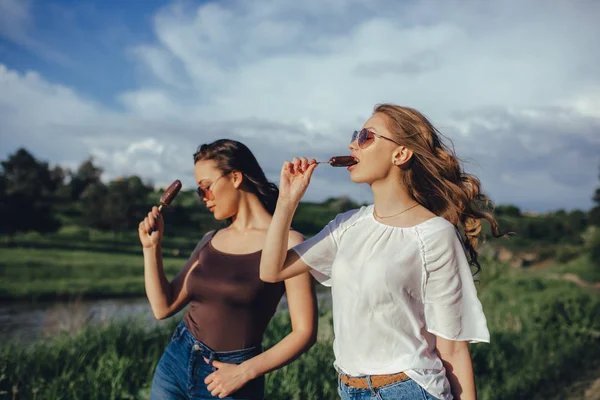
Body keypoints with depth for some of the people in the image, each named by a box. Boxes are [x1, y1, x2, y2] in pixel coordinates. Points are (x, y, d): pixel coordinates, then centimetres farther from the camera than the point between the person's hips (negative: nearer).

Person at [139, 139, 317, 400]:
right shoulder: (210, 241, 6)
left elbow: (304, 332, -13)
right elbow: (163, 307, 5)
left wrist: (246, 372, -17)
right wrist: (151, 247, -1)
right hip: (175, 362, 5)